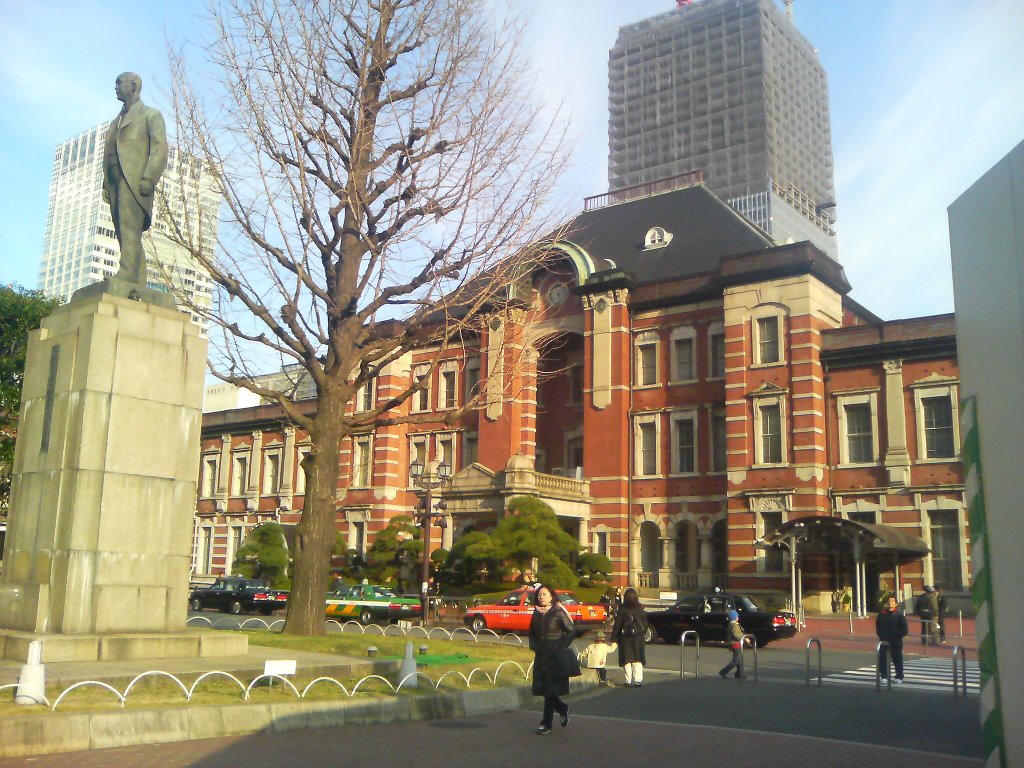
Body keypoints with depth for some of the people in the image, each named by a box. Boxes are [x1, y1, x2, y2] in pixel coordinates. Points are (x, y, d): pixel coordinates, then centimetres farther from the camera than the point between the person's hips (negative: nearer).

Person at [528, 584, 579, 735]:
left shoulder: (558, 613, -8)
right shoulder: (536, 613, 9)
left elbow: (572, 631, -8)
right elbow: (532, 633, 23)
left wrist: (561, 646, -11)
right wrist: (533, 645, 7)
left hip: (555, 656, -6)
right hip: (541, 656, 6)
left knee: (551, 691, -5)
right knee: (542, 688, 7)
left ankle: (546, 724, 2)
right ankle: (563, 709, 31)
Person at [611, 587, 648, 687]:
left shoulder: (622, 610, -10)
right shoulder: (640, 609, -1)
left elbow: (617, 626, -9)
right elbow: (645, 624, 6)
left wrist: (614, 639, -5)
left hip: (625, 638, -3)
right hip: (638, 638, 3)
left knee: (627, 660, 5)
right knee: (637, 660, 10)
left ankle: (629, 681, 4)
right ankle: (638, 680, 4)